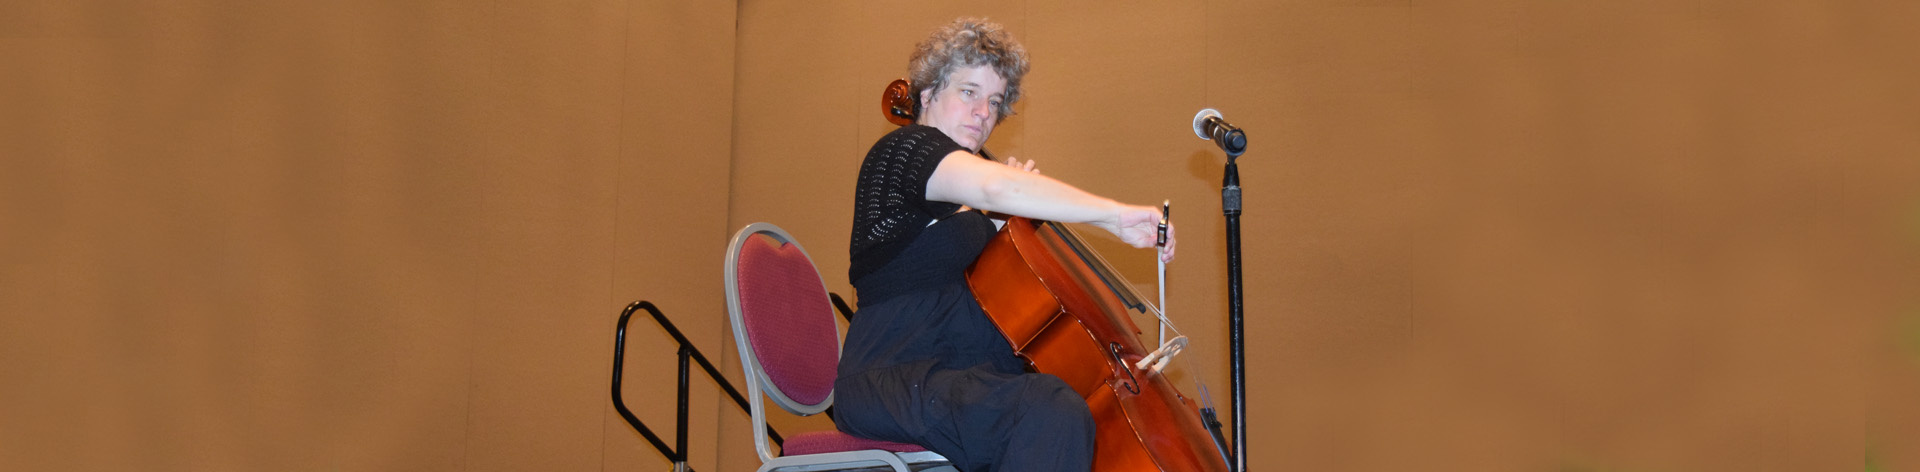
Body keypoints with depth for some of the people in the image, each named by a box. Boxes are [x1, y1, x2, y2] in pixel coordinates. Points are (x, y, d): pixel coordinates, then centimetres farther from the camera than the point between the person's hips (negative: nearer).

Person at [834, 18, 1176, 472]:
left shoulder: (959, 201, 21)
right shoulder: (905, 147, -8)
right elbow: (996, 185, -28)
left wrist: (1016, 194, 13)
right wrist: (1116, 215, -28)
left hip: (973, 381, 10)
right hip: (893, 380, -10)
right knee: (1054, 413, -34)